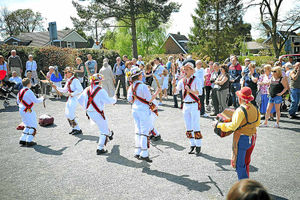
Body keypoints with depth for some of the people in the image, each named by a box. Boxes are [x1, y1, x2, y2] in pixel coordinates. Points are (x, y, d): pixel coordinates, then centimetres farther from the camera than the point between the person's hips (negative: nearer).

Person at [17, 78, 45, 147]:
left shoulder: (20, 91, 8)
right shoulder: (29, 92, -19)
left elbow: (18, 101, 18)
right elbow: (35, 101, -17)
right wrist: (42, 99, 0)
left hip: (21, 110, 9)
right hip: (27, 111, -9)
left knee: (28, 126, 20)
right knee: (33, 126, 2)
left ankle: (22, 140, 20)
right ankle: (29, 141, 1)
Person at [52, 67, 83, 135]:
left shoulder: (75, 80, -14)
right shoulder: (68, 81, 14)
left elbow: (80, 89, -22)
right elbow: (64, 90, 22)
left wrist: (72, 94, -20)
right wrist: (56, 87, 12)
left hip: (74, 98, -9)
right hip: (69, 98, 10)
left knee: (70, 114, -11)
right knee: (67, 114, 9)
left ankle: (78, 129, 0)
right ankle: (74, 128, 19)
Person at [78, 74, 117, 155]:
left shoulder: (87, 89, 3)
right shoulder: (100, 90, -18)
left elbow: (80, 99, 12)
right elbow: (108, 101, -21)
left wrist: (86, 108, 24)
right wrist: (114, 99, -1)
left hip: (89, 112, 8)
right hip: (98, 113, -8)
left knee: (103, 125, 32)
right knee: (103, 130, 6)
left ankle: (109, 134, 56)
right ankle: (100, 149, 6)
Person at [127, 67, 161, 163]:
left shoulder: (131, 87, 5)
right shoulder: (143, 86, -16)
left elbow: (130, 99, 9)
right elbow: (149, 100, -14)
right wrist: (157, 92, -6)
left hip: (135, 109, 7)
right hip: (143, 109, -7)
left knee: (138, 131, 15)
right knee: (145, 131, -1)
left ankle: (137, 152, 18)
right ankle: (144, 154, 0)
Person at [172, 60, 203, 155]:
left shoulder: (195, 80, -8)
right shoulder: (182, 81, 7)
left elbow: (199, 92, -22)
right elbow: (175, 92, 4)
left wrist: (190, 90, -36)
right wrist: (174, 85, -15)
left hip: (194, 105, -5)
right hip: (185, 105, 5)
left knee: (196, 127, -3)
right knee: (188, 127, 11)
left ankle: (198, 146, 7)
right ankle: (192, 145, 23)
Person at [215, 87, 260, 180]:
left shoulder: (241, 110, -20)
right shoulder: (255, 109, 4)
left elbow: (233, 126, -27)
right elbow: (257, 123, 18)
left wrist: (219, 124, -19)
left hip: (241, 139, -8)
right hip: (252, 139, 8)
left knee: (239, 164, 4)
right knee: (245, 163, 22)